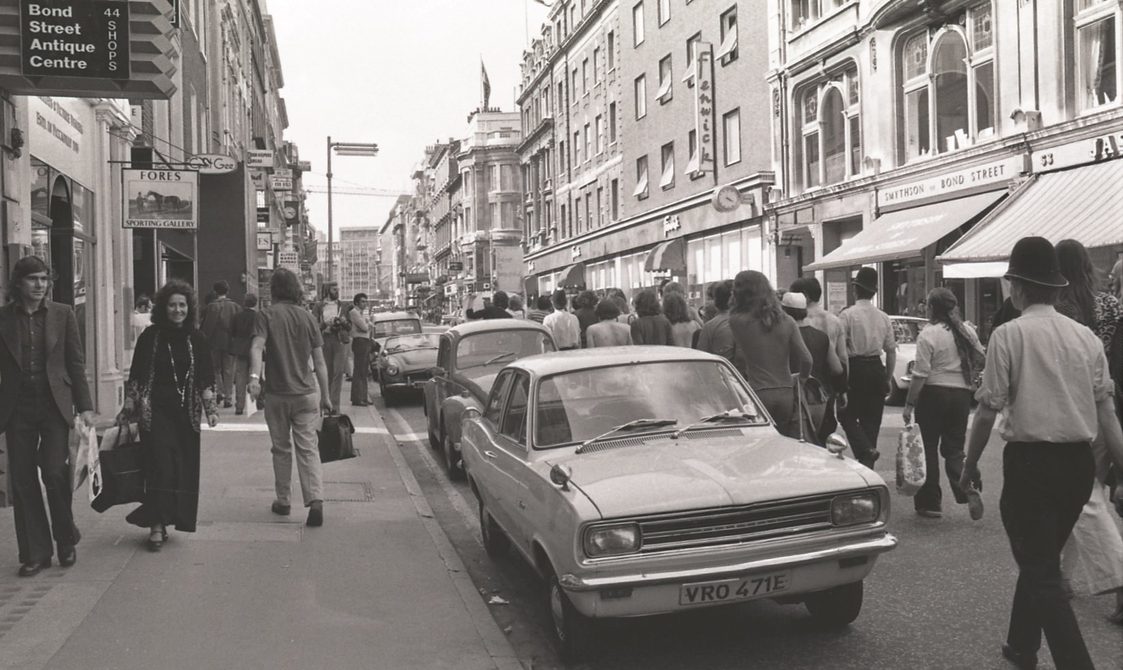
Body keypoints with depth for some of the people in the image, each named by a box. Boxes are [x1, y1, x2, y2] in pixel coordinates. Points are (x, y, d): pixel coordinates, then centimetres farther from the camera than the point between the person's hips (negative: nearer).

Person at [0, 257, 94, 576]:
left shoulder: (63, 314, 4)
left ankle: (66, 541, 15)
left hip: (54, 406, -1)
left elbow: (76, 364, 5)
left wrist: (85, 406, 1)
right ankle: (35, 553, 14)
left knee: (54, 472, -8)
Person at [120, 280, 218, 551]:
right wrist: (129, 407, -1)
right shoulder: (150, 336, 0)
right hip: (155, 410, -3)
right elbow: (136, 376, 3)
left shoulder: (197, 340, 6)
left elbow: (205, 379, 8)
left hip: (186, 413, 3)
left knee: (184, 467, 4)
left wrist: (210, 407, -2)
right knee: (161, 464, -10)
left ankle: (166, 519, 19)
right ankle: (157, 525, -5)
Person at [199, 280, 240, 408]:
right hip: (230, 343, 1)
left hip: (214, 343, -1)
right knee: (228, 371, 7)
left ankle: (220, 391, 4)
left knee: (215, 369, 16)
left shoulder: (210, 307, -7)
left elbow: (205, 327, -7)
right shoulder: (235, 307, -1)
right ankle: (228, 398, 6)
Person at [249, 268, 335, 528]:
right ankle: (315, 500, -15)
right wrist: (325, 397, 10)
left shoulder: (267, 315, -3)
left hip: (276, 394, -1)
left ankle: (283, 501, 23)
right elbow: (320, 363, 5)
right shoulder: (308, 318, 5)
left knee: (281, 448, 14)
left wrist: (254, 376, -32)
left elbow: (257, 347, -21)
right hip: (306, 393, 1)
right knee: (308, 448, 1)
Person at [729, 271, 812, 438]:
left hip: (758, 394, -3)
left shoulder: (737, 321, -6)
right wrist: (802, 379, 17)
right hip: (786, 394, 4)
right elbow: (806, 360, 1)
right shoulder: (786, 322, 3)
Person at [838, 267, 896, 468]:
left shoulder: (847, 315, -9)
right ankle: (867, 466, 14)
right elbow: (891, 351, 10)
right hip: (876, 370, 5)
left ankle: (866, 450, -13)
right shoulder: (883, 317, 6)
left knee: (847, 415, 8)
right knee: (871, 420, 11)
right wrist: (888, 378, 18)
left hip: (855, 369, -4)